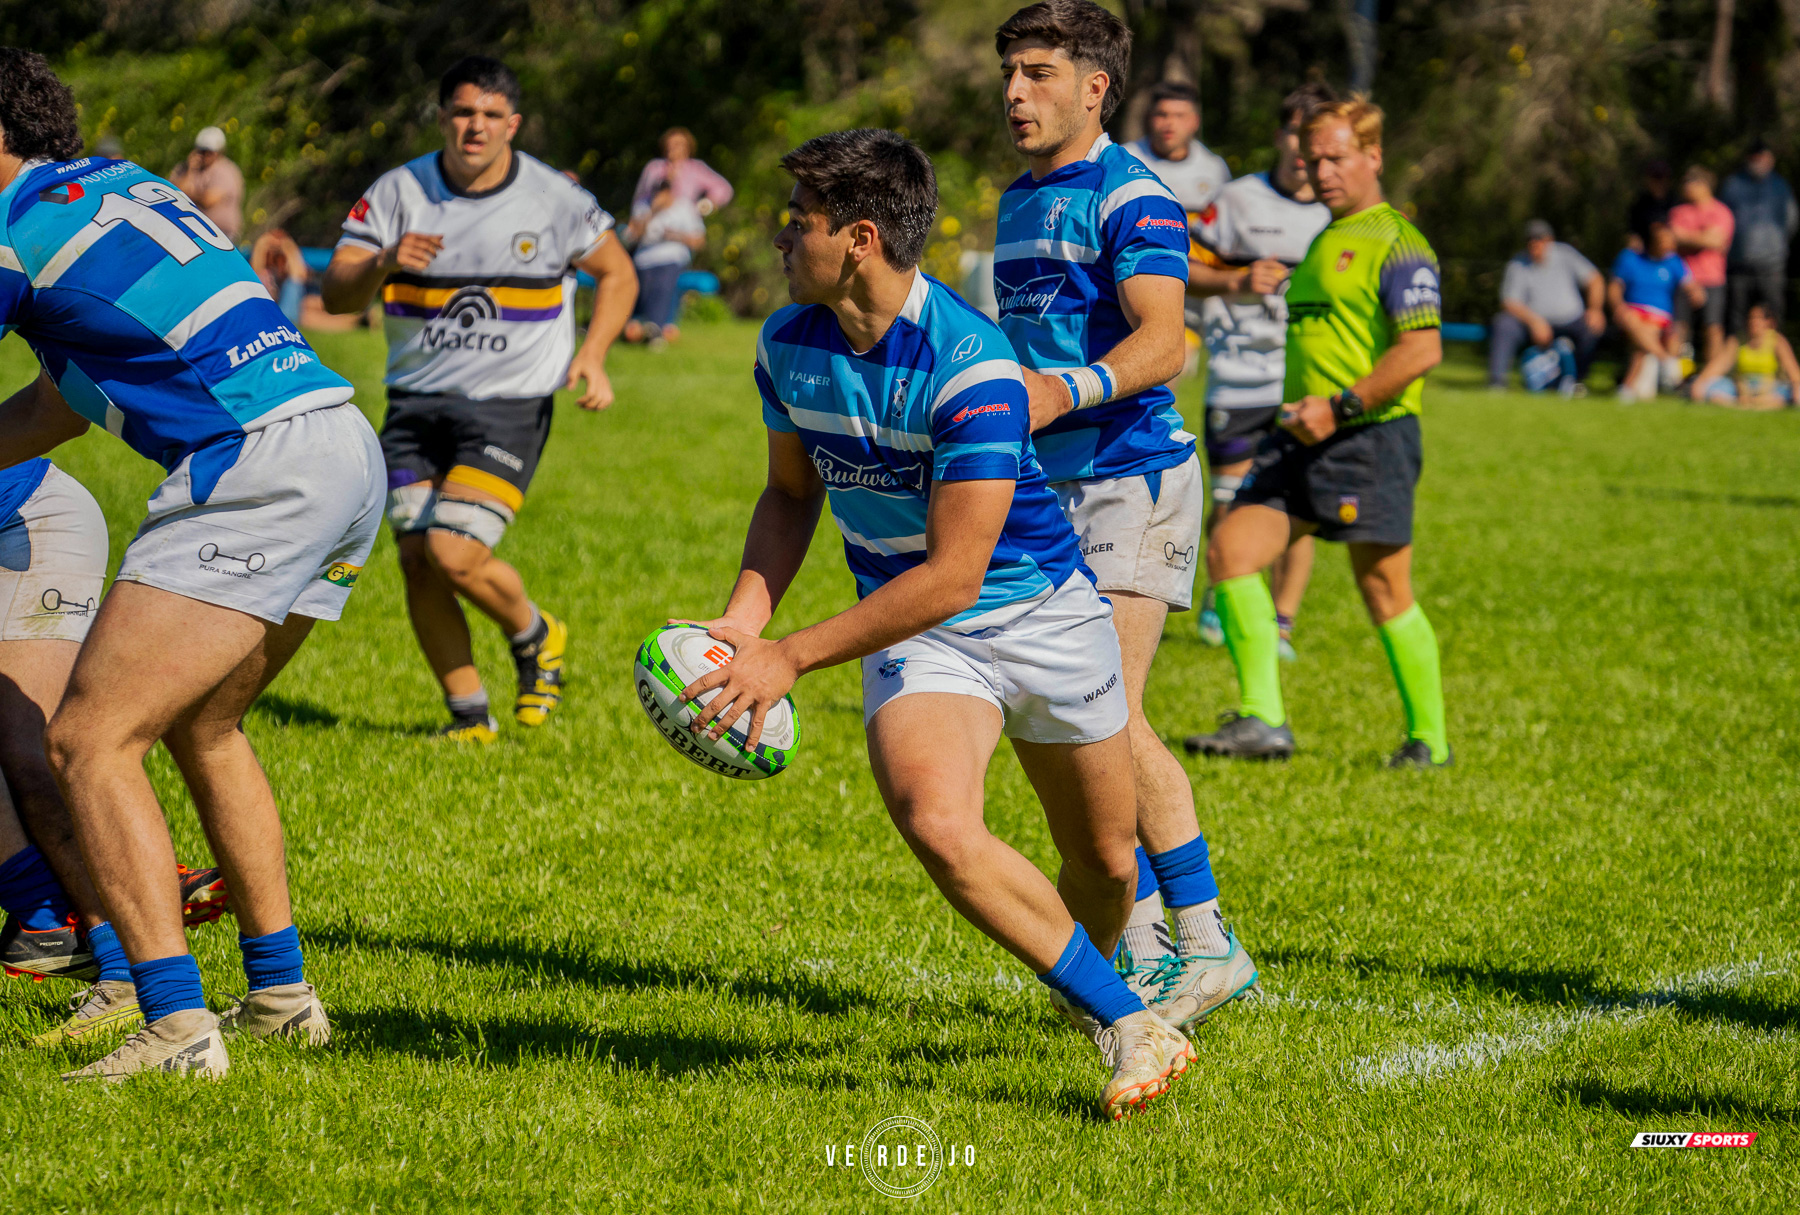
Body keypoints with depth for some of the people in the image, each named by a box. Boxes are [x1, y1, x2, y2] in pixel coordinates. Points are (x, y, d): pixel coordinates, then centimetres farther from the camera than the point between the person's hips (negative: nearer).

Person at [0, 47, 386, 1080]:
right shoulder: (121, 186, 23)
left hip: (259, 470, -10)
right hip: (346, 450, 10)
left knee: (89, 742, -9)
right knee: (202, 723, 25)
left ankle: (178, 1027, -16)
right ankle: (281, 994, 29)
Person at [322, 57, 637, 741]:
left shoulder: (553, 199, -4)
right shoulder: (399, 192, -1)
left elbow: (617, 273, 10)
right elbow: (336, 295, -5)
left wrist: (592, 356, -5)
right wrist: (383, 263, -27)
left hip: (510, 408, -3)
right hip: (416, 403, 3)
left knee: (454, 551, -18)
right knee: (418, 562, -3)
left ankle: (534, 638, 13)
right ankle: (469, 716, 13)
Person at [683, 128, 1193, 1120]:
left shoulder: (972, 367, -28)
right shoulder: (788, 344, -7)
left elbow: (952, 575, -28)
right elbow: (792, 493, 11)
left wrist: (791, 657, -26)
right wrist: (743, 618, -6)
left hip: (1041, 610, -3)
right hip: (911, 635, 3)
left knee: (1103, 862, 12)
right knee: (935, 824, -26)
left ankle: (1087, 984, 48)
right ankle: (1129, 1025, -15)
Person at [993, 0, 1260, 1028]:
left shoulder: (1132, 198, -12)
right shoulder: (1021, 201, 16)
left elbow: (1161, 342, -25)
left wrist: (1069, 391, -40)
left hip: (1133, 477, -9)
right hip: (1050, 484, 9)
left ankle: (1208, 945, -9)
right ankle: (1145, 940, 13)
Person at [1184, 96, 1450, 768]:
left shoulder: (1395, 244, -9)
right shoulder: (1323, 242, 19)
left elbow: (1422, 350, -18)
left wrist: (1340, 406, -21)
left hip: (1371, 437, -9)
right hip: (1305, 441, 9)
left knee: (1385, 592, -2)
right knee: (1230, 550, -4)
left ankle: (1430, 740, 11)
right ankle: (1263, 720, -5)